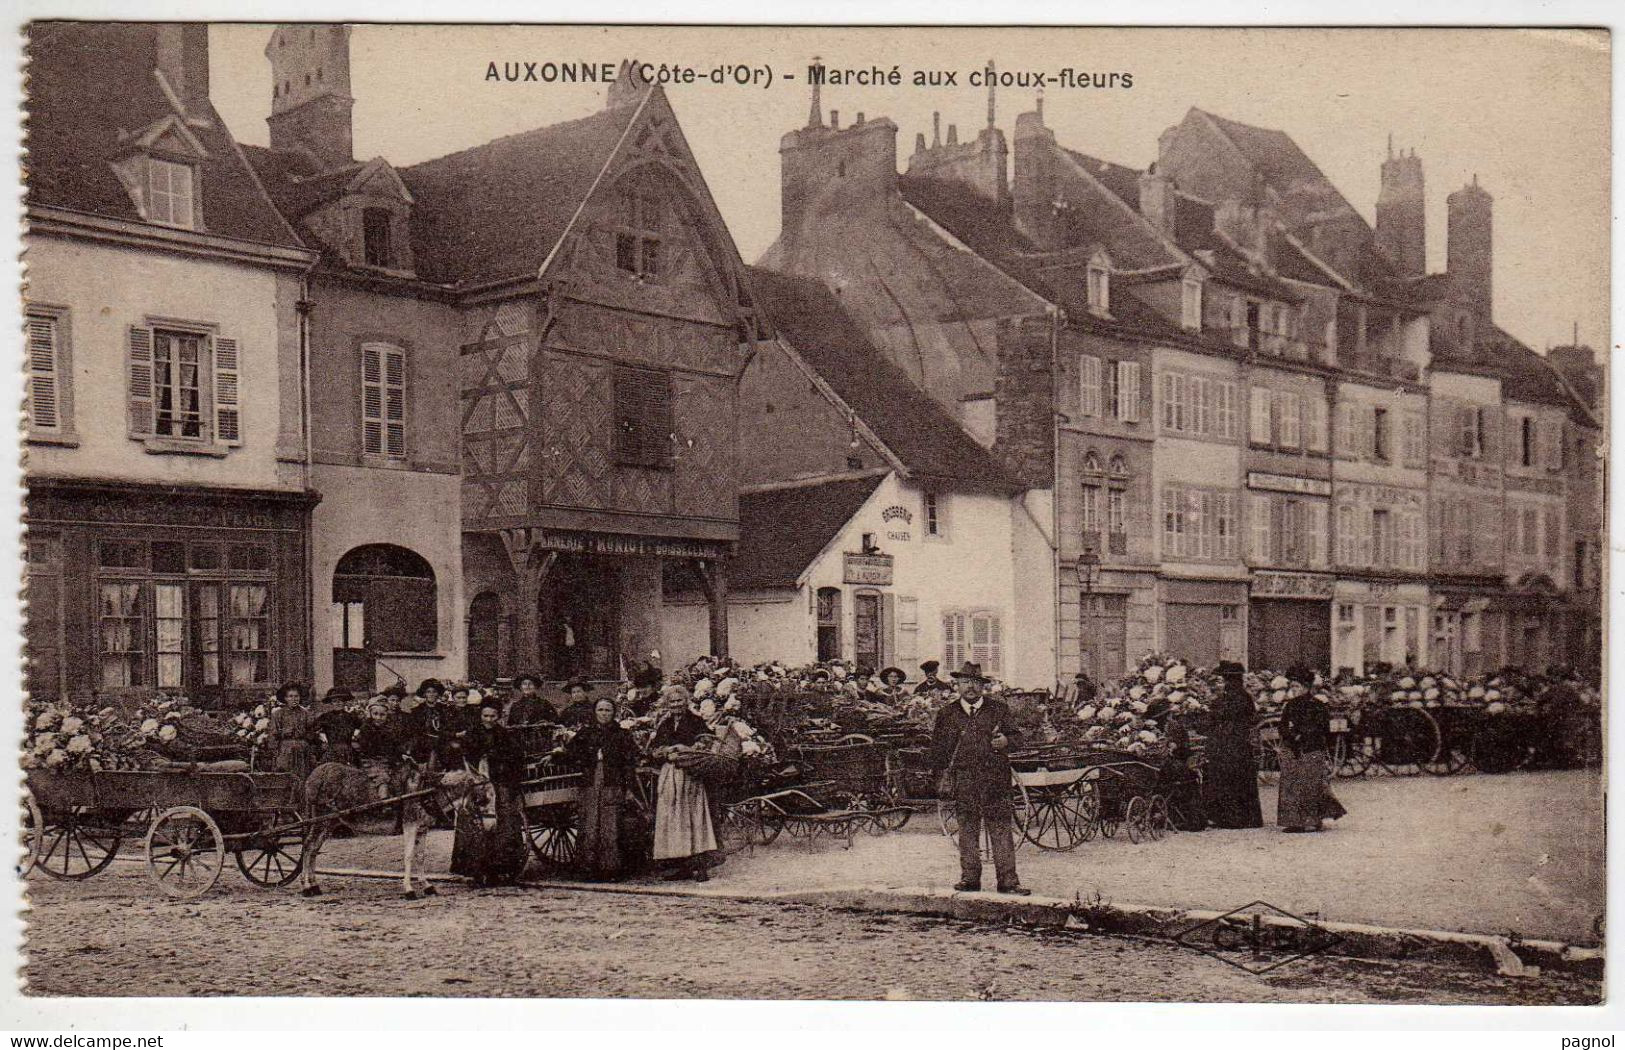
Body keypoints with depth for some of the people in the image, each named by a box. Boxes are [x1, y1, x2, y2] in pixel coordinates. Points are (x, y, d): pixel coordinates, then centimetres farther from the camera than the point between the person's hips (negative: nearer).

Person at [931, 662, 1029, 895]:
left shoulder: (998, 708, 9)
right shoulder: (947, 714, 10)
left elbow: (1012, 734, 10)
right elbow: (938, 748, 12)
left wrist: (1006, 740, -13)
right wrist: (944, 777, 5)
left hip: (995, 779, -1)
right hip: (963, 780, 1)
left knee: (1001, 829, -3)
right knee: (967, 830, 6)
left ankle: (1008, 880, 0)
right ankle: (970, 878, 15)